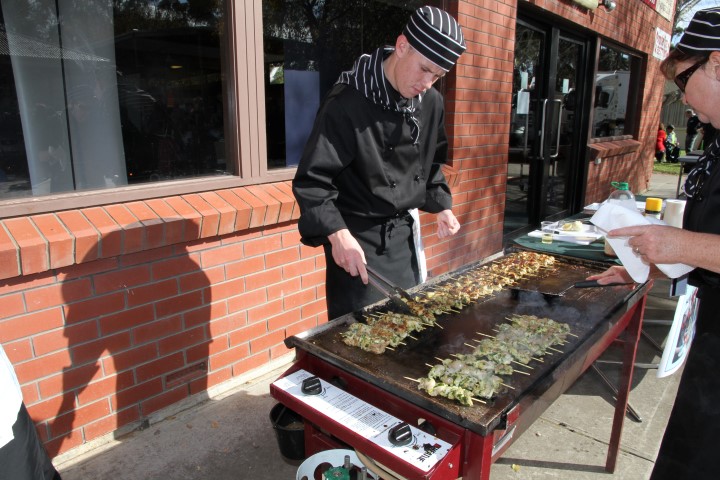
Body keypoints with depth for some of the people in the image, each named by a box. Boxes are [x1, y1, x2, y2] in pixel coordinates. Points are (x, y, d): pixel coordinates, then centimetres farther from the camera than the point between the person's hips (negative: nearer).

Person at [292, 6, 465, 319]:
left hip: (403, 232, 7)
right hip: (356, 238, -6)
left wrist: (441, 206, 5)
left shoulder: (431, 103, 1)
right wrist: (337, 233, -31)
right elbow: (311, 179, -21)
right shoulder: (348, 102, -20)